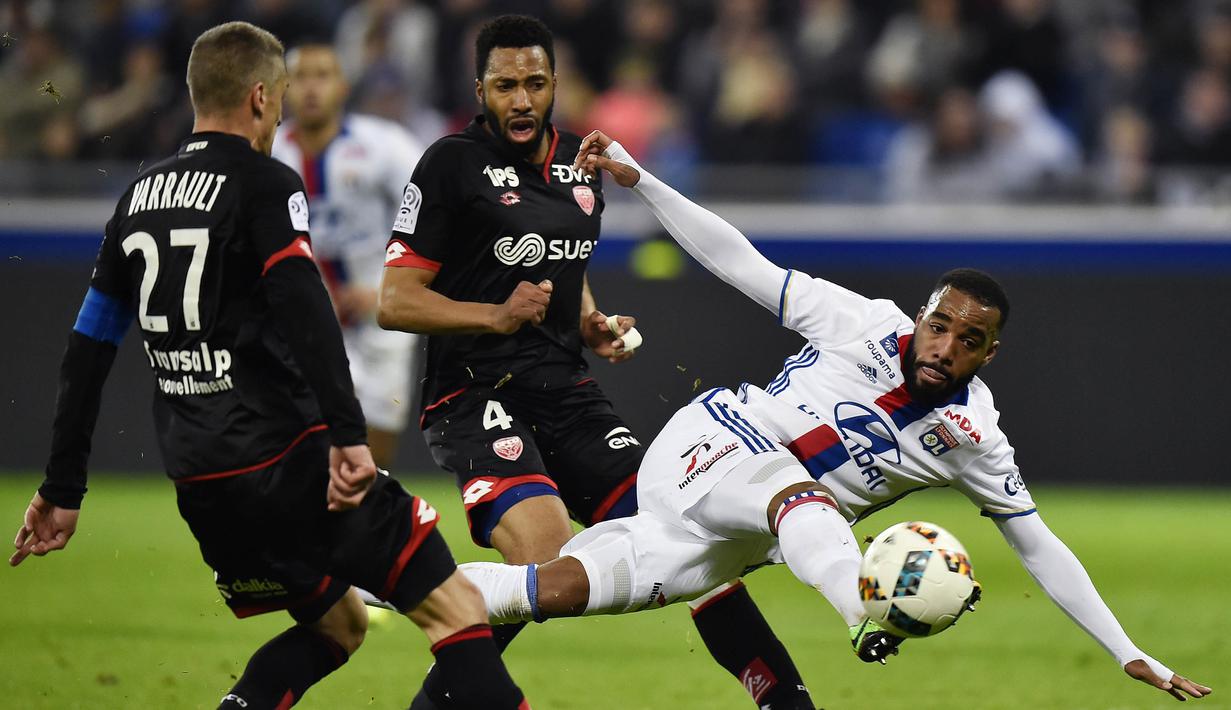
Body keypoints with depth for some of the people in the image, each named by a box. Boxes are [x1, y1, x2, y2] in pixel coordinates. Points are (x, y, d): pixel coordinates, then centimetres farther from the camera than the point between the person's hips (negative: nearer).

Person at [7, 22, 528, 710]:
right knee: (458, 609, -7)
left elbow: (87, 351, 18)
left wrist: (63, 490, 23)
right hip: (289, 459, -7)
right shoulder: (264, 184, -6)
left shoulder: (141, 196, 15)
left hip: (200, 484, 7)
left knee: (338, 626, 24)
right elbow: (303, 310, -22)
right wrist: (348, 434, -30)